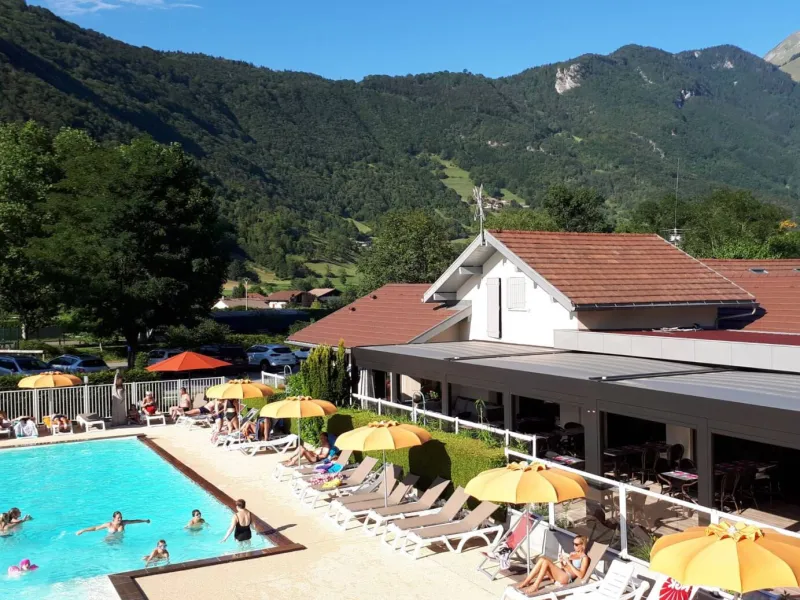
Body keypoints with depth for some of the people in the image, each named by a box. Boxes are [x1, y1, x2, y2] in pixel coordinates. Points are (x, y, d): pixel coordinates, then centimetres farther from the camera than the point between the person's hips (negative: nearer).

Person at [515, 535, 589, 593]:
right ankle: (526, 582, -18)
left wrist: (569, 563, -14)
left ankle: (535, 586, -26)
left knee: (545, 561, -26)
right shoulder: (572, 554, 23)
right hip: (560, 574, 7)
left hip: (567, 578, -7)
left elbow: (580, 575, -11)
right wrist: (561, 562, 4)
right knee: (542, 559, -17)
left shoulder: (584, 558, 0)